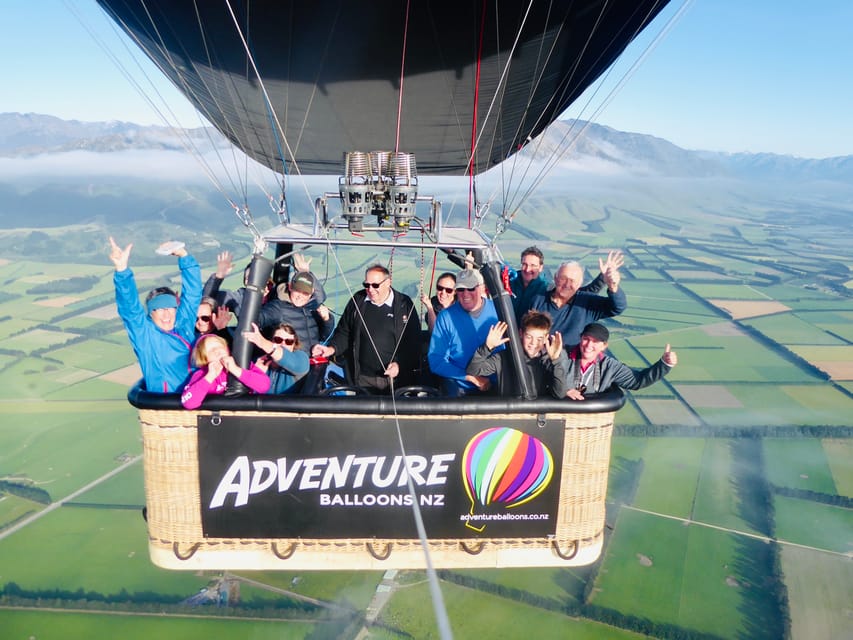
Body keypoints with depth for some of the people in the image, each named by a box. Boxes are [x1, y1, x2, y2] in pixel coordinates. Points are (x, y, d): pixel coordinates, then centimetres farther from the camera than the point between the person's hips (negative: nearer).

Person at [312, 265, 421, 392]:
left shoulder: (404, 304, -3)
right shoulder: (357, 300, 3)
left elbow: (414, 341, -2)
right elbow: (344, 332, 11)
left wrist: (400, 364, -13)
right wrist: (332, 348, -6)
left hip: (395, 378, -1)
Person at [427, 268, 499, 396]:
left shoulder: (497, 311, -1)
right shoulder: (446, 317, -5)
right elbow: (436, 361, -6)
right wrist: (471, 377, -12)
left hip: (494, 386, 2)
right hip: (458, 387, -2)